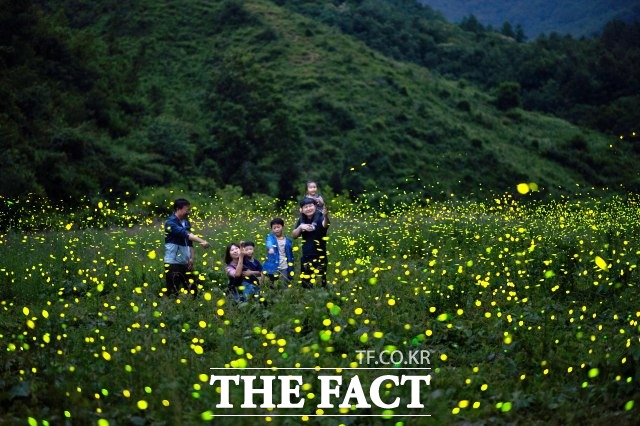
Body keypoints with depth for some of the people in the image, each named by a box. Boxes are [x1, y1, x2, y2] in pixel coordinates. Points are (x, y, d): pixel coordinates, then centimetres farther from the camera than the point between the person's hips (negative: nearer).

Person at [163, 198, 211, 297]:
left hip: (185, 263, 7)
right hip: (173, 263, -7)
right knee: (173, 292, -5)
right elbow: (184, 234, -29)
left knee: (192, 290, 8)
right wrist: (202, 241, -39)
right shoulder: (171, 223, -13)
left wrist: (192, 257, 3)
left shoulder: (186, 223, 12)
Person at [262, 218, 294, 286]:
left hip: (284, 267, 2)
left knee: (285, 285, 5)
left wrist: (291, 269, 7)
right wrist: (270, 248, -52)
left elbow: (290, 256, 11)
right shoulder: (270, 238, -2)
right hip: (273, 267, -2)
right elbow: (269, 244, -27)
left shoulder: (288, 240, 7)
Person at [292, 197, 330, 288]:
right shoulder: (302, 220, 5)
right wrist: (300, 227, -10)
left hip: (319, 256, -6)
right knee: (305, 284, 12)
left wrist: (326, 216, -58)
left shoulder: (319, 217, -12)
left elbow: (325, 225, -35)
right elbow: (294, 235, 9)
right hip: (305, 257, 6)